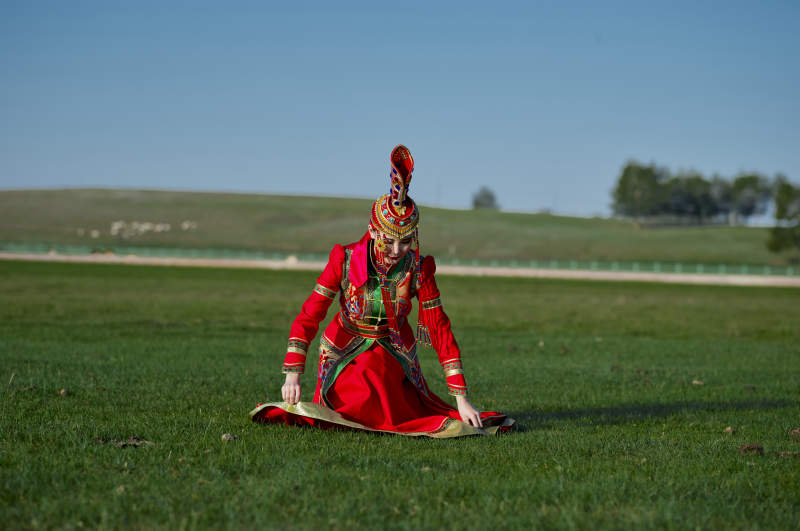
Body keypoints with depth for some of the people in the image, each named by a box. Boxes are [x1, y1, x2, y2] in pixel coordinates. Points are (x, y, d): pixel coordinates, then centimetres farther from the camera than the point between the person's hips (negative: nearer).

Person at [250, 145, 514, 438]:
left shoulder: (419, 269, -17)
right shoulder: (345, 260, -20)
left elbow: (440, 330, -15)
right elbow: (308, 316, -18)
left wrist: (461, 400, -20)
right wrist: (293, 375, -28)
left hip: (394, 352, 1)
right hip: (345, 352, -1)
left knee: (401, 418, -18)